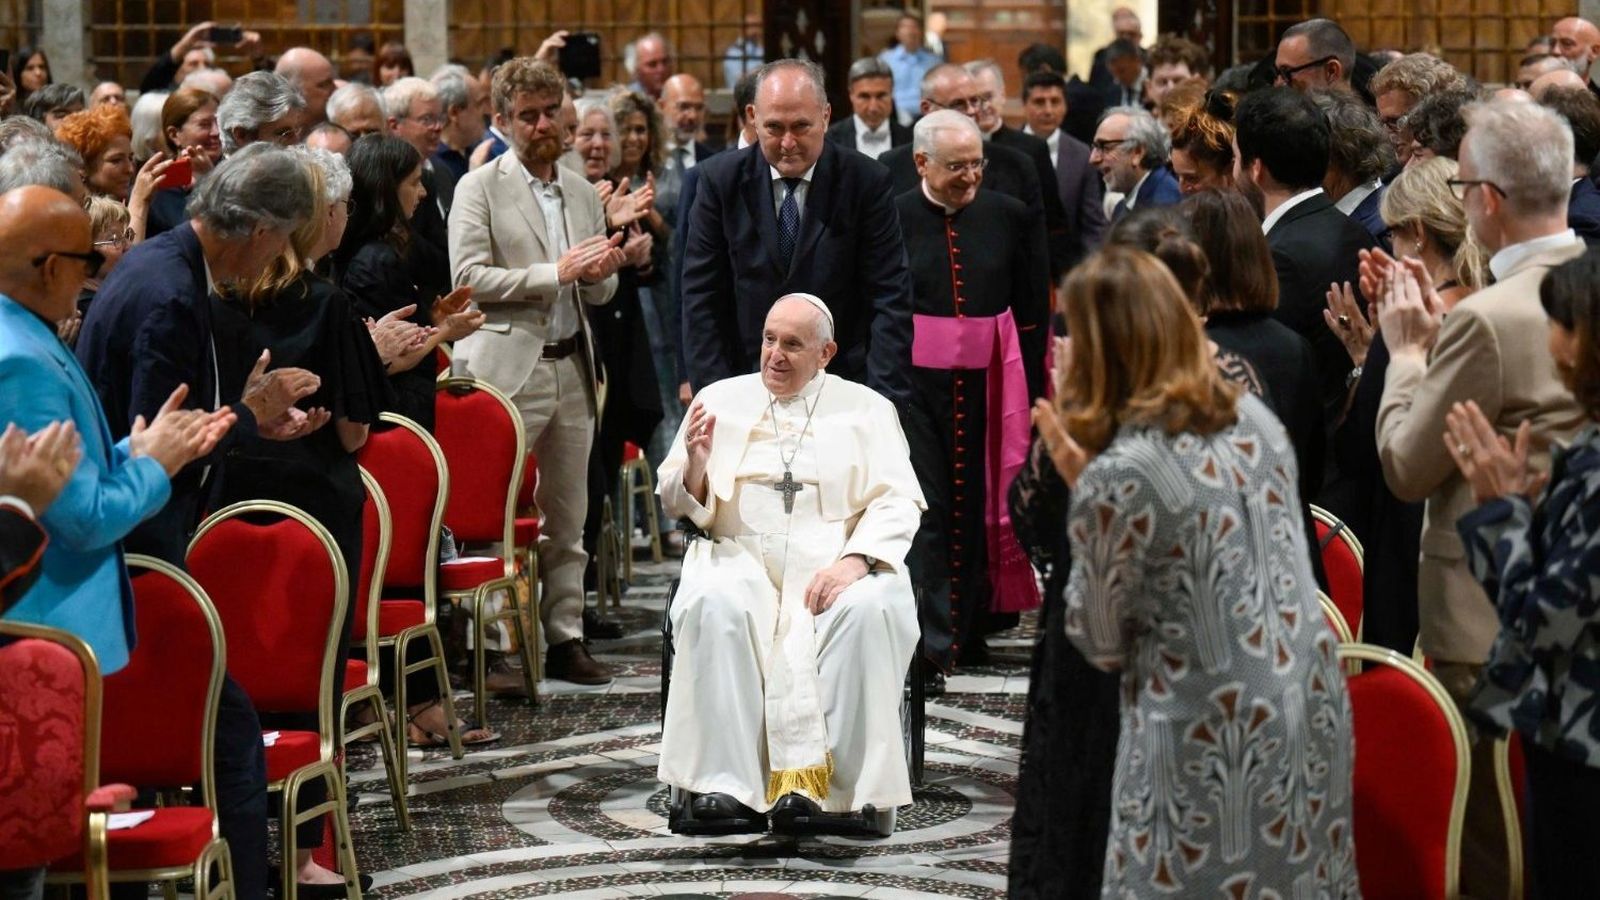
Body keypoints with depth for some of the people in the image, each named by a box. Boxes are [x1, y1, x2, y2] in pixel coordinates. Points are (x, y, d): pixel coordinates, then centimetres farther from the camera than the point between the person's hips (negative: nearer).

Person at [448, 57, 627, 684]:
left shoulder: (583, 194, 16)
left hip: (571, 368, 6)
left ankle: (564, 639, 13)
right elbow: (469, 279, -12)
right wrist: (556, 273, -16)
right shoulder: (480, 188, -2)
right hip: (507, 369, -6)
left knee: (566, 519, 8)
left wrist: (601, 273, -4)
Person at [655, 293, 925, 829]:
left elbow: (898, 502, 4)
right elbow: (681, 508, 16)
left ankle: (813, 779, -33)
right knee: (712, 605, -33)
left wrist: (857, 559, -16)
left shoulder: (865, 408, 16)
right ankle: (724, 780, -34)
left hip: (834, 558, -1)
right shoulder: (722, 399, 19)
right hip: (742, 554, 1)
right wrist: (696, 464, -8)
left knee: (871, 609, -34)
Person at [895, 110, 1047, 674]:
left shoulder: (1008, 216, 5)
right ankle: (931, 641, -4)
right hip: (915, 380, -2)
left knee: (981, 503, 8)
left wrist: (1031, 391, 4)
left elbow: (1033, 311, 8)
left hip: (989, 382, 3)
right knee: (926, 507, -5)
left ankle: (970, 629, 20)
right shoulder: (892, 219, -3)